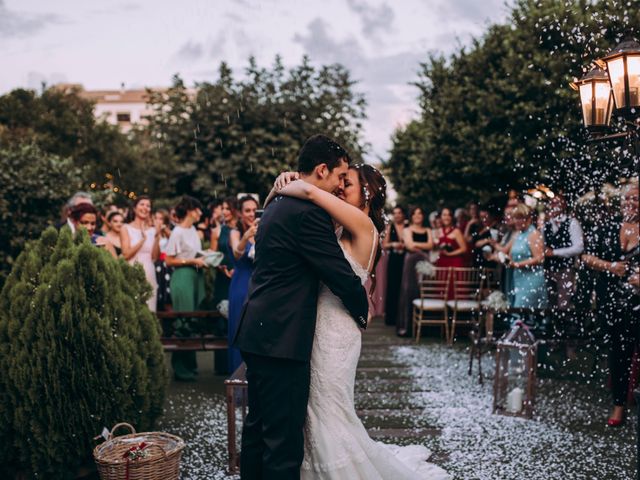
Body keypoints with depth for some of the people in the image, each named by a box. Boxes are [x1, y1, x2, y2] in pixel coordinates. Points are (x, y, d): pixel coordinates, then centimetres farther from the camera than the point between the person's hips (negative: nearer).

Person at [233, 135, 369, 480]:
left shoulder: (277, 206, 15)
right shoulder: (307, 212, -16)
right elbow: (341, 274, -13)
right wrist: (363, 311, 4)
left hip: (257, 334, 10)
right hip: (282, 339, -10)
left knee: (258, 424, 19)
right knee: (284, 437, -2)